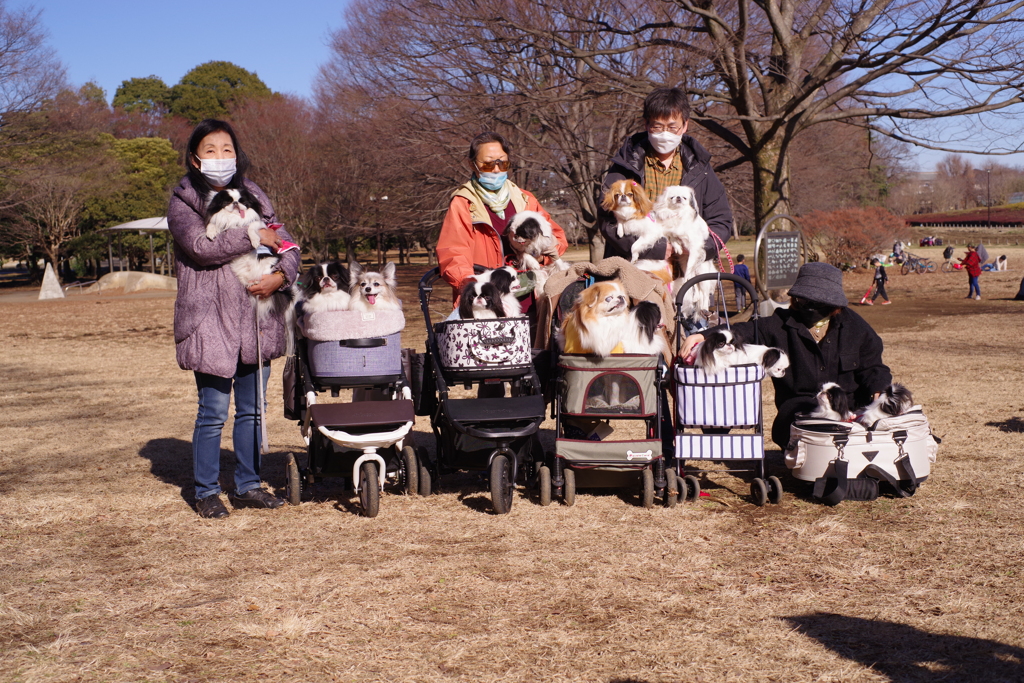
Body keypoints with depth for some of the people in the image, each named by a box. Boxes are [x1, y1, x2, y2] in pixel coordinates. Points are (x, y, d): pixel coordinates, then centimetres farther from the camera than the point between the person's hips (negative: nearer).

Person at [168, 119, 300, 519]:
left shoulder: (252, 196, 13)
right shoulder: (183, 203, 0)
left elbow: (285, 244, 8)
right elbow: (202, 246, -18)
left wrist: (281, 275, -12)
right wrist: (256, 238, -14)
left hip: (256, 318, 4)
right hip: (210, 322, -4)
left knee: (252, 409, 10)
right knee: (213, 412, -1)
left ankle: (247, 486, 22)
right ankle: (206, 492, 13)